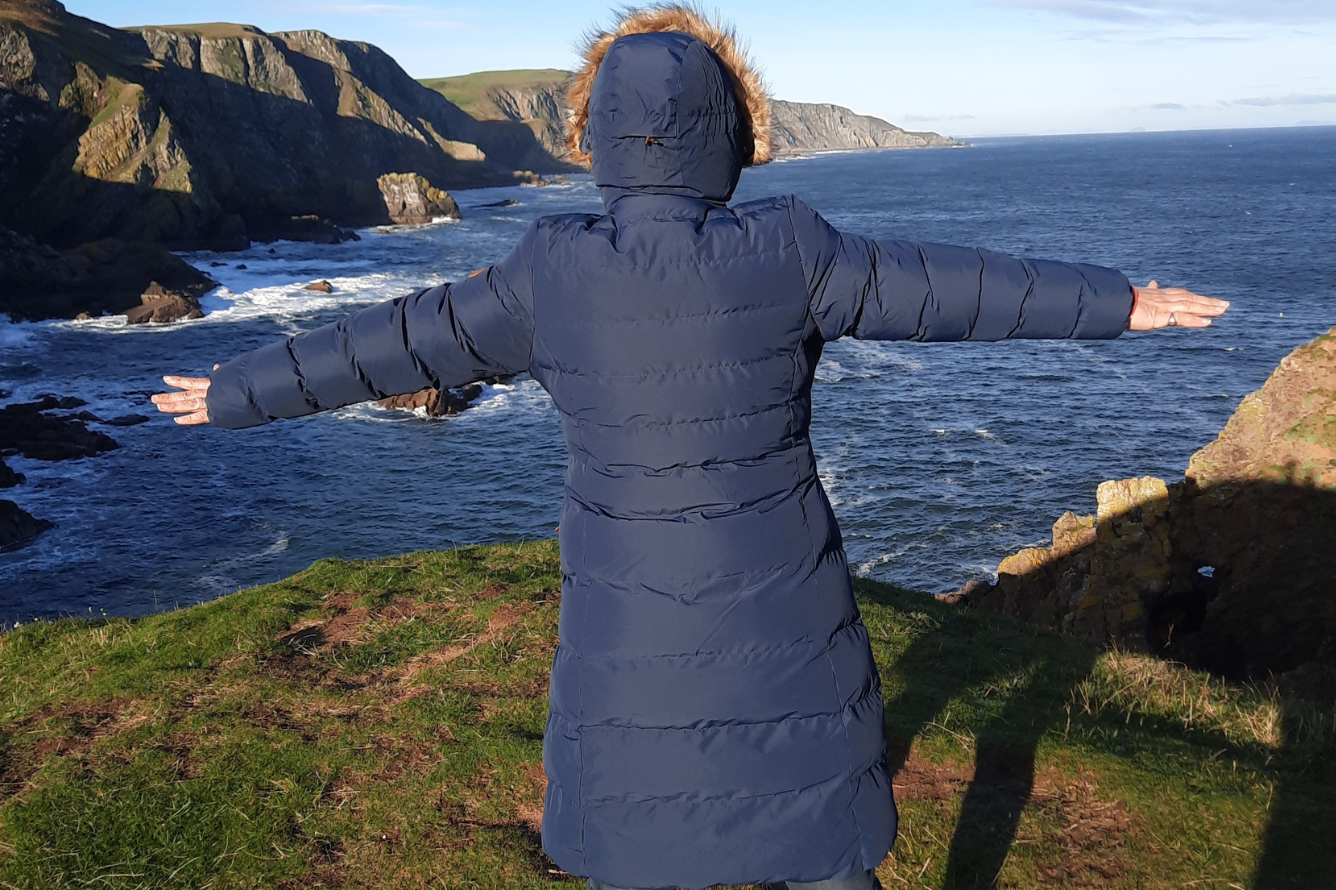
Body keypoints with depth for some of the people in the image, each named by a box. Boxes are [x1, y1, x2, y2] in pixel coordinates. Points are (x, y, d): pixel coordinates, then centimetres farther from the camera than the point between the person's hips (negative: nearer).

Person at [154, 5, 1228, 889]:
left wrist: (235, 393, 16)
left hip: (629, 641, 1)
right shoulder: (788, 253, -9)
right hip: (785, 630, 0)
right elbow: (951, 287, 0)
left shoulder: (551, 273, -7)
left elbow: (390, 342, 1)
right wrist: (1118, 301, 15)